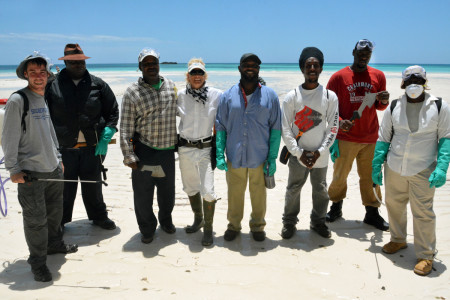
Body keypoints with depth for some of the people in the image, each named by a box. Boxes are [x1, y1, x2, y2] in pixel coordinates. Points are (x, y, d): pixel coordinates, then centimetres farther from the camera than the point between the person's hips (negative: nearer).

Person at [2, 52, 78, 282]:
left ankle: (54, 244, 39)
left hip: (53, 169, 7)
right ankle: (37, 261, 17)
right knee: (35, 219, 2)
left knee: (54, 212, 19)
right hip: (30, 172, -7)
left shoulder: (45, 99, 11)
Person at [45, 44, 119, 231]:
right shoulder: (52, 85, -2)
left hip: (92, 147, 1)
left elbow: (113, 111, 6)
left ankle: (99, 216, 34)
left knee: (93, 185, 16)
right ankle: (59, 221, 29)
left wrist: (106, 136, -3)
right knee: (64, 187, 10)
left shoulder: (98, 85, 2)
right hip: (63, 147, -1)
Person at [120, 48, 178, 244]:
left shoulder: (171, 86, 5)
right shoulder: (132, 92, -5)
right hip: (144, 151, -3)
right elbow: (125, 127, -6)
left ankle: (166, 220, 43)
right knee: (143, 193, 7)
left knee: (167, 191, 17)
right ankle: (147, 229, 29)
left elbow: (177, 113, 15)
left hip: (167, 150, 3)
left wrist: (179, 142, 15)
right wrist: (128, 156, -11)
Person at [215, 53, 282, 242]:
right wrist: (220, 154, -5)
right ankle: (233, 225, 34)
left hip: (260, 157, 0)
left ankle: (258, 226, 34)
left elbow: (276, 128, 1)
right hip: (234, 157, 1)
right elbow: (220, 126, 3)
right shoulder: (228, 96, 1)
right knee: (235, 193, 13)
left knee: (259, 193, 12)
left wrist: (272, 157, -4)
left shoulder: (270, 95, 0)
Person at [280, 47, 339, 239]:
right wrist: (299, 152, -11)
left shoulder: (330, 96, 0)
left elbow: (333, 128, -1)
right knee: (293, 190, 9)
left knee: (320, 191, 13)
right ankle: (289, 222, 27)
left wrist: (319, 152, -9)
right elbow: (285, 130, -5)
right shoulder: (292, 96, -4)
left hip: (320, 155, 1)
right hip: (297, 155, -1)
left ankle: (318, 222, 33)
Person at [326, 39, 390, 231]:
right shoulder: (339, 77, -1)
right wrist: (339, 122, -18)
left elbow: (380, 107, 15)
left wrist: (384, 101, -8)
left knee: (370, 176, 7)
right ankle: (336, 207, 26)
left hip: (370, 137, 2)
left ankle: (372, 213, 20)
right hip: (345, 137, -2)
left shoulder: (378, 76, 8)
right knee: (340, 174, 6)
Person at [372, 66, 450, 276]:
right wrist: (376, 165, 4)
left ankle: (426, 255, 16)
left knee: (423, 212, 0)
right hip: (394, 169, 3)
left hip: (423, 171, -3)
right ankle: (398, 240, 39)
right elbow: (384, 138, 8)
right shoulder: (394, 107, 2)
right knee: (394, 205, 16)